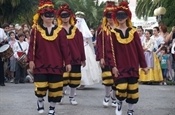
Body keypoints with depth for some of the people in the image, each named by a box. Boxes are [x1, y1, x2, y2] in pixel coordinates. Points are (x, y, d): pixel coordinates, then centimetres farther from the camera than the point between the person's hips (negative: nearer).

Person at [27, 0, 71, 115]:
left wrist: (68, 62, -2)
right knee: (41, 87, -6)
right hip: (40, 64, -1)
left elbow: (65, 47, 1)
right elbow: (32, 46, 0)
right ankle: (40, 100, 26)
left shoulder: (60, 30, 1)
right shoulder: (36, 30, 0)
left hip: (56, 65, 1)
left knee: (55, 87, 3)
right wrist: (31, 60, -7)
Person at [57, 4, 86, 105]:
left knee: (75, 80, 6)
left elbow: (81, 45, 8)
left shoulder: (76, 30, 7)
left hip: (75, 59, 3)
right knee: (64, 80, -8)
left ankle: (72, 97, 23)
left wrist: (83, 59, 8)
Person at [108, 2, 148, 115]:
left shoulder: (133, 32, 3)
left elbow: (140, 49, 5)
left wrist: (144, 65, 4)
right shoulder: (113, 33, 0)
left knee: (133, 89, 3)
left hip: (133, 66, 2)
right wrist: (113, 66, -10)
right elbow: (111, 51, -2)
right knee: (121, 88, -14)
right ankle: (119, 103, 17)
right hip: (120, 66, -2)